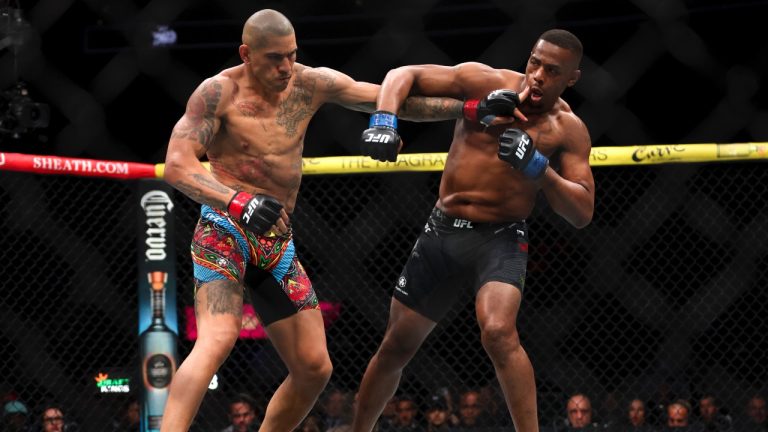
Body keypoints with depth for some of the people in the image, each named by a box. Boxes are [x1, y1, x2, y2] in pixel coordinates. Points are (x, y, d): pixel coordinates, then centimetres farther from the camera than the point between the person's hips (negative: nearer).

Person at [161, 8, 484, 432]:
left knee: (314, 367, 4)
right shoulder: (220, 92, -9)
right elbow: (176, 165, -16)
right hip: (225, 228, -7)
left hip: (277, 242, 7)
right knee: (217, 339, -30)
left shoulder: (311, 84, 7)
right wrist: (236, 202, -33)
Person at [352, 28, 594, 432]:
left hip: (500, 238, -3)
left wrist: (539, 168, -22)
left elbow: (582, 213, -8)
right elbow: (404, 75, 0)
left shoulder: (568, 129, -4)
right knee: (396, 347, 12)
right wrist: (384, 119, -19)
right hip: (442, 232, 3)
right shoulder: (487, 82, -3)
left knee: (498, 333, -31)